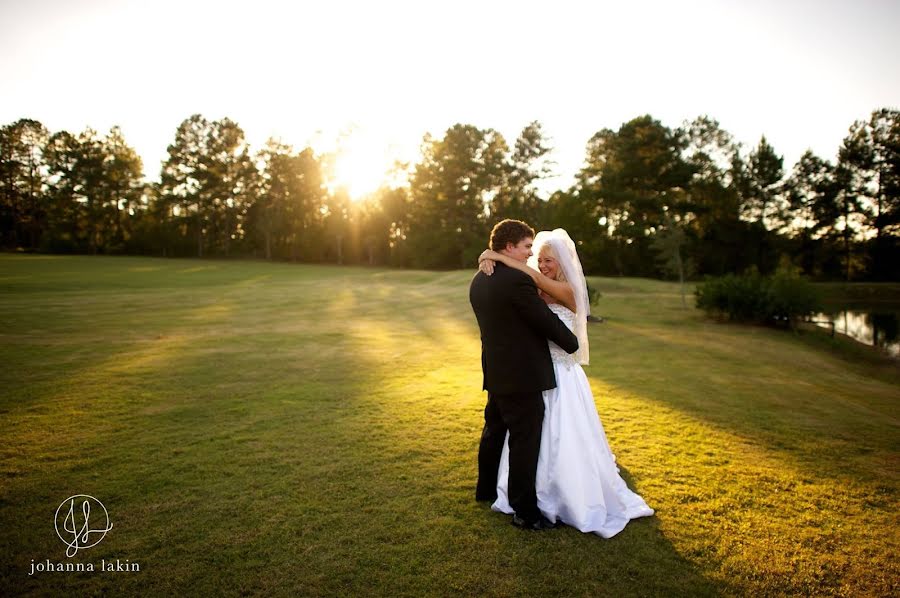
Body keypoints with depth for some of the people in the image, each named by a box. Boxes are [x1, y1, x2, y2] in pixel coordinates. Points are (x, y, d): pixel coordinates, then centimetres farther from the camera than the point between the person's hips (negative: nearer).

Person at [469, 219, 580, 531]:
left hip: (495, 373, 9)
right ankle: (525, 511, 13)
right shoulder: (518, 280, -21)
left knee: (494, 431, 23)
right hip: (522, 376, -9)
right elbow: (547, 321, -15)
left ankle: (486, 488, 41)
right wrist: (573, 343, 2)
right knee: (524, 442, 2)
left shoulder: (478, 280, 7)